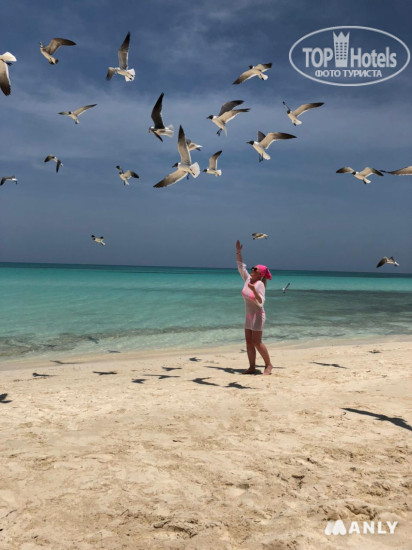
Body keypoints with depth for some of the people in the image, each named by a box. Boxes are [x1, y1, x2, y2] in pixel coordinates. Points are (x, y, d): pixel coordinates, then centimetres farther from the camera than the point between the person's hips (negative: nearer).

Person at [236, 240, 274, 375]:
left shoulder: (259, 284, -16)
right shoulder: (248, 279, 3)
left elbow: (260, 302, -24)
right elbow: (240, 266, 8)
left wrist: (254, 290, -37)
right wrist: (238, 252, 1)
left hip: (257, 316, -7)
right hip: (249, 316, 7)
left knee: (257, 343, -7)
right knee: (249, 343, 5)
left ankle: (268, 364, 9)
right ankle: (252, 367, 11)